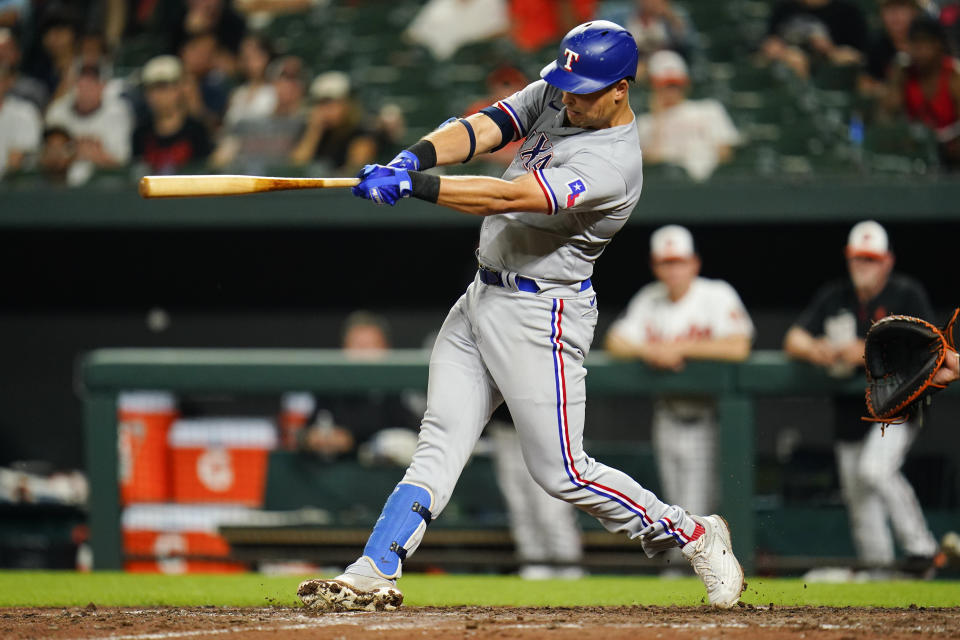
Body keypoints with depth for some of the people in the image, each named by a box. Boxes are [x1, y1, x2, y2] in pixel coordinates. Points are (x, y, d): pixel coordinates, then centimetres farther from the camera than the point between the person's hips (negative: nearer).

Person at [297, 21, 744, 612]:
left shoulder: (612, 166, -24)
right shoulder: (553, 97, 3)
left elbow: (509, 198, -32)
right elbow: (479, 131, -7)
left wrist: (413, 185, -37)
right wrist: (414, 158, -27)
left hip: (542, 314, -8)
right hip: (483, 298, 8)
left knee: (561, 471, -3)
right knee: (440, 443, 2)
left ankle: (694, 536, 12)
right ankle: (374, 574, -2)